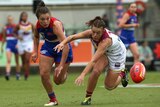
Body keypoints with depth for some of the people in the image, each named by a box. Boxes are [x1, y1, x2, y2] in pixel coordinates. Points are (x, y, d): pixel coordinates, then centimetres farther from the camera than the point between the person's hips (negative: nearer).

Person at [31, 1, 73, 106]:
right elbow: (36, 36, 10)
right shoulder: (38, 24, -16)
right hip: (48, 47, 5)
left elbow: (66, 46, -39)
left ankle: (64, 72, 38)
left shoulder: (56, 24, -35)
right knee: (44, 74, -11)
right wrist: (35, 52, 0)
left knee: (58, 81, 1)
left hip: (62, 49, -5)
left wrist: (61, 66, -40)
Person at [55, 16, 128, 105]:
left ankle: (122, 73, 33)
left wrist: (83, 75, -56)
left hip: (117, 55, -5)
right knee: (96, 70, -24)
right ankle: (88, 97, -8)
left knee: (109, 86, 3)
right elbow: (73, 37, -32)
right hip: (105, 53, 5)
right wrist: (63, 43, -53)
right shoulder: (91, 33, -26)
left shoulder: (106, 40, -43)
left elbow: (93, 61, -49)